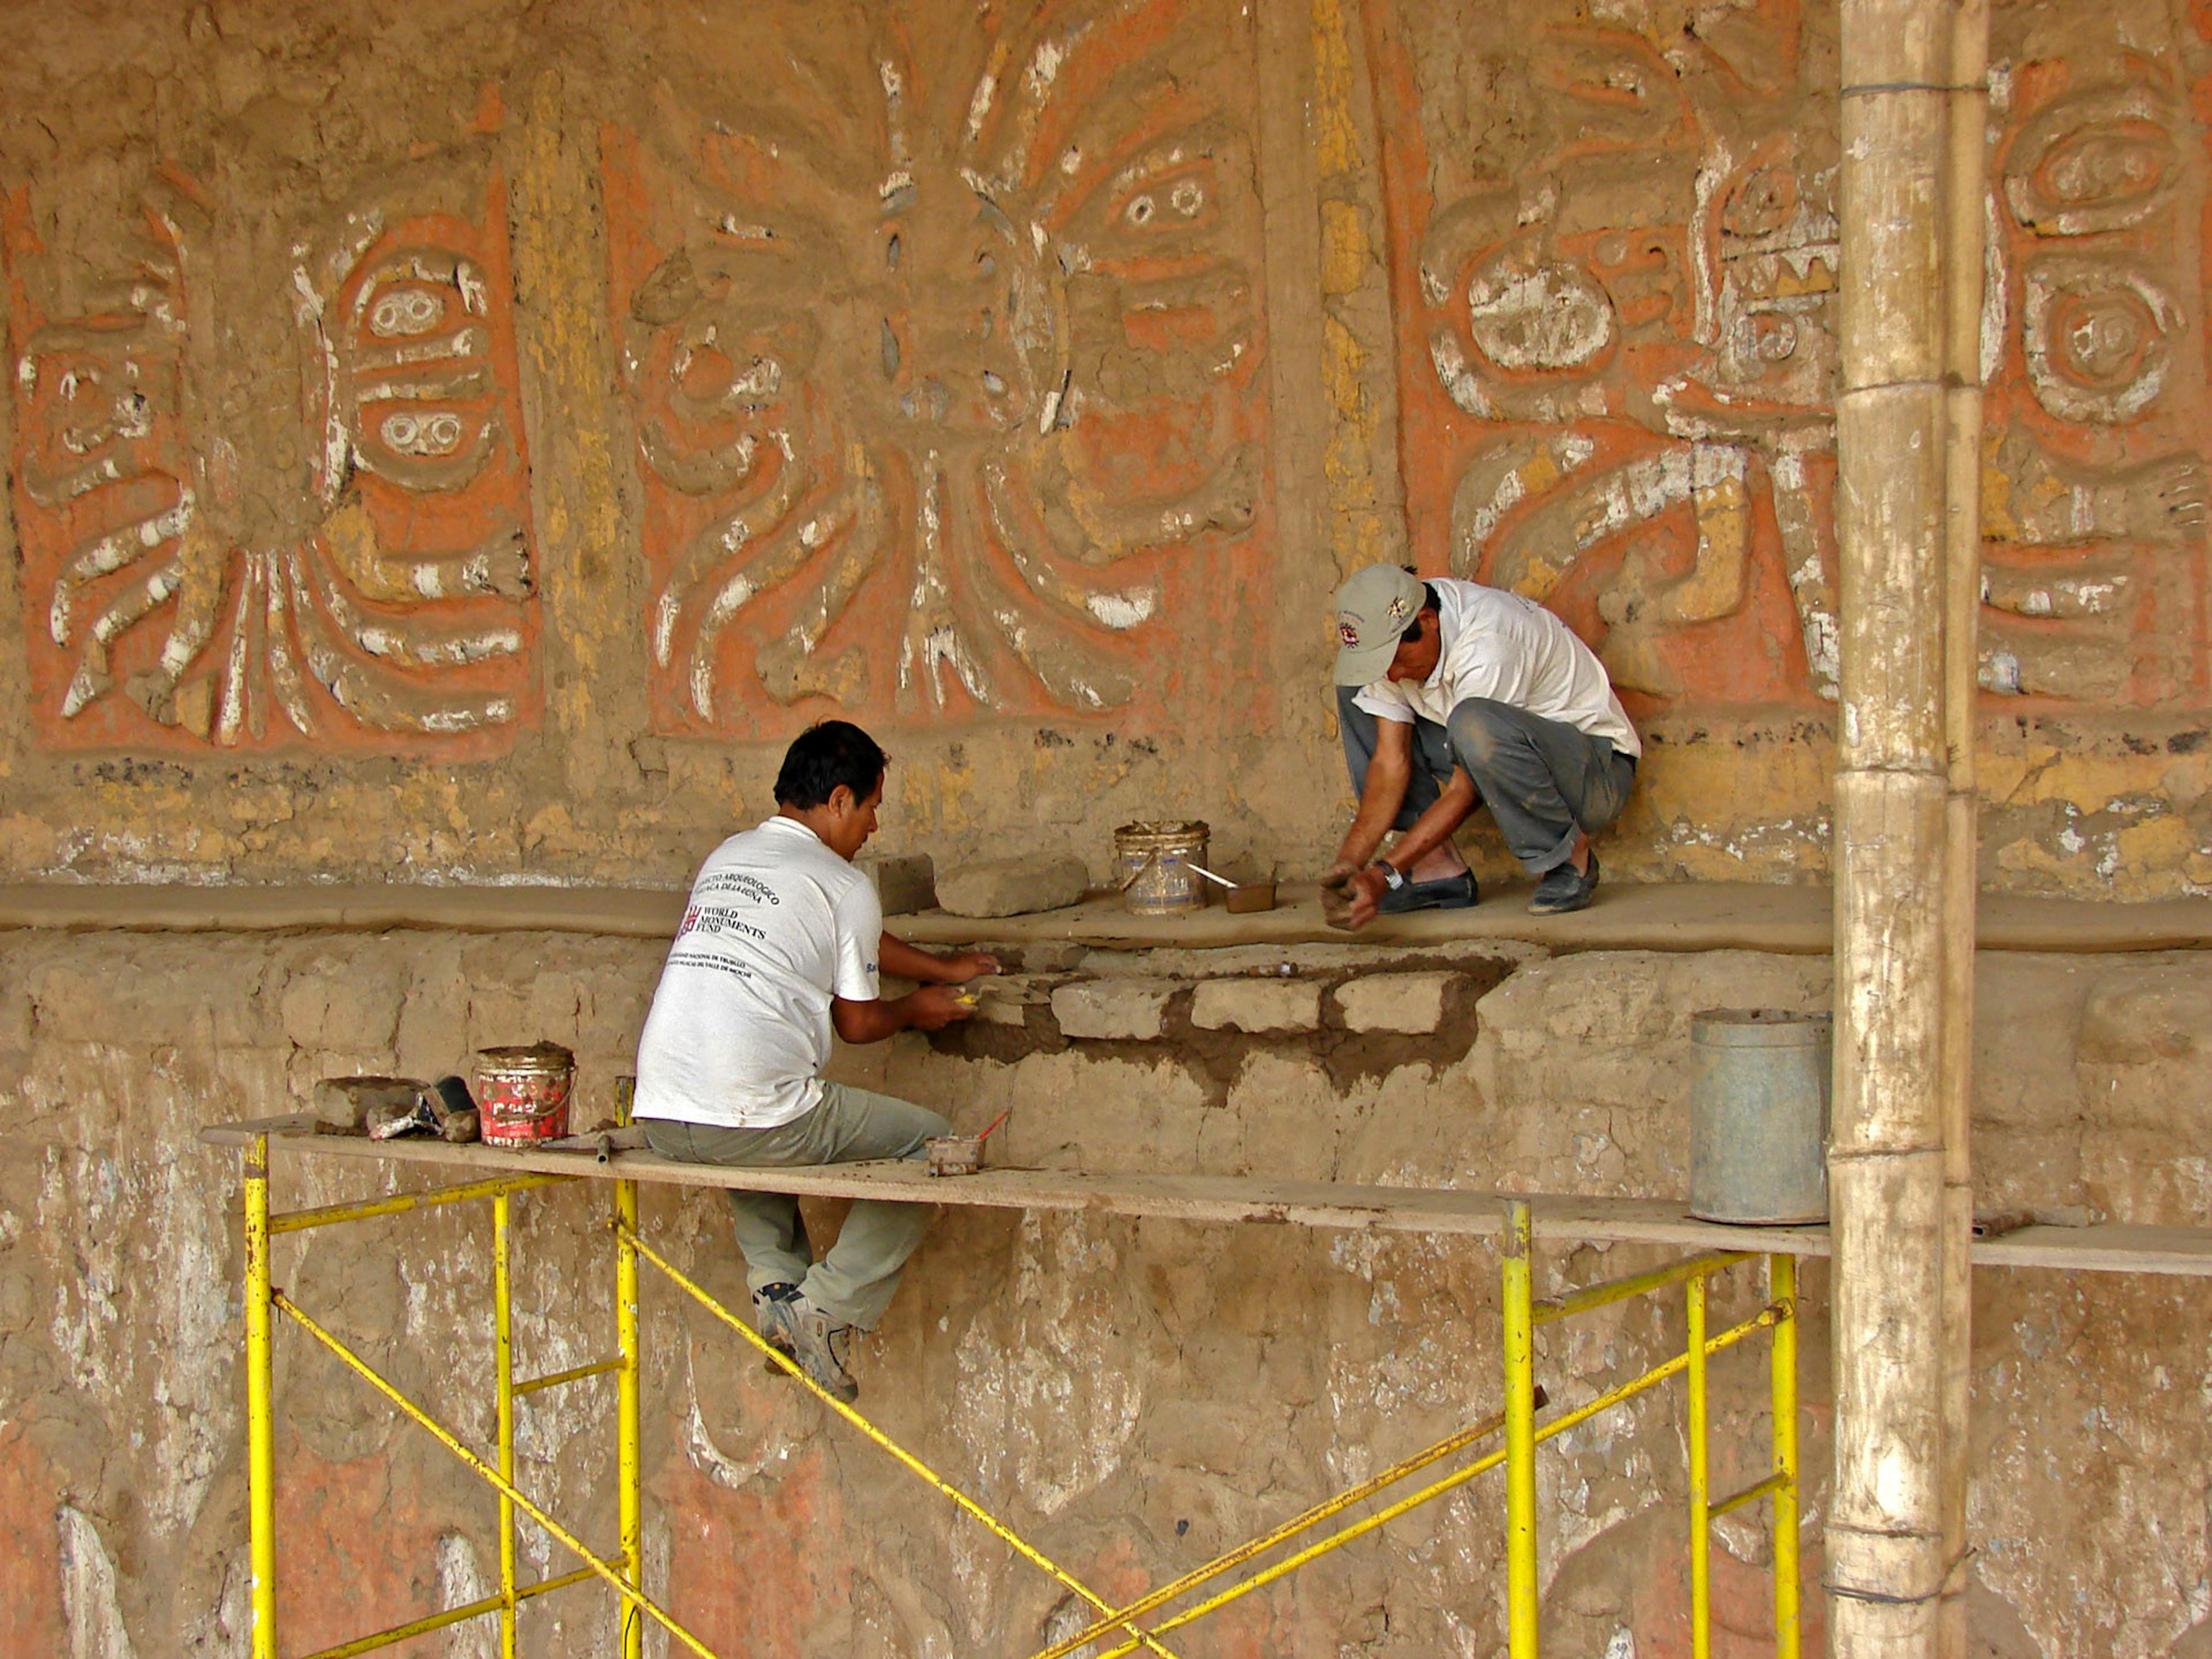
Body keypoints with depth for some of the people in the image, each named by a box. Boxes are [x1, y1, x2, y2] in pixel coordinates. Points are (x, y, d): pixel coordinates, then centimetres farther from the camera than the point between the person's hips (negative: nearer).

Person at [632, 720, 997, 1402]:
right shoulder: (845, 886, -2)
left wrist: (941, 970, 44)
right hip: (750, 1125, -7)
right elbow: (857, 1023, 8)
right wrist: (916, 1011, 29)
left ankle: (774, 1282, 19)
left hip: (661, 1121, 7)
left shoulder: (725, 858, 20)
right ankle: (827, 1307, 2)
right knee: (929, 1140, 11)